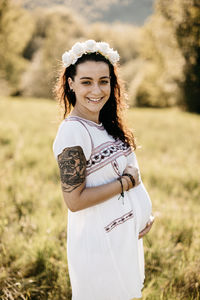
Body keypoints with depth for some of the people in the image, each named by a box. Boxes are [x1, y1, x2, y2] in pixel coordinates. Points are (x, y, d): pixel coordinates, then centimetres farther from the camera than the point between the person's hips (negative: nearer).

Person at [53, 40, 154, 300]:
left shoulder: (107, 126, 6)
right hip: (101, 241, -9)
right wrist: (126, 182, -17)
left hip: (127, 235, 9)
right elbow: (74, 200, -23)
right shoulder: (73, 131, -21)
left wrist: (144, 214, -1)